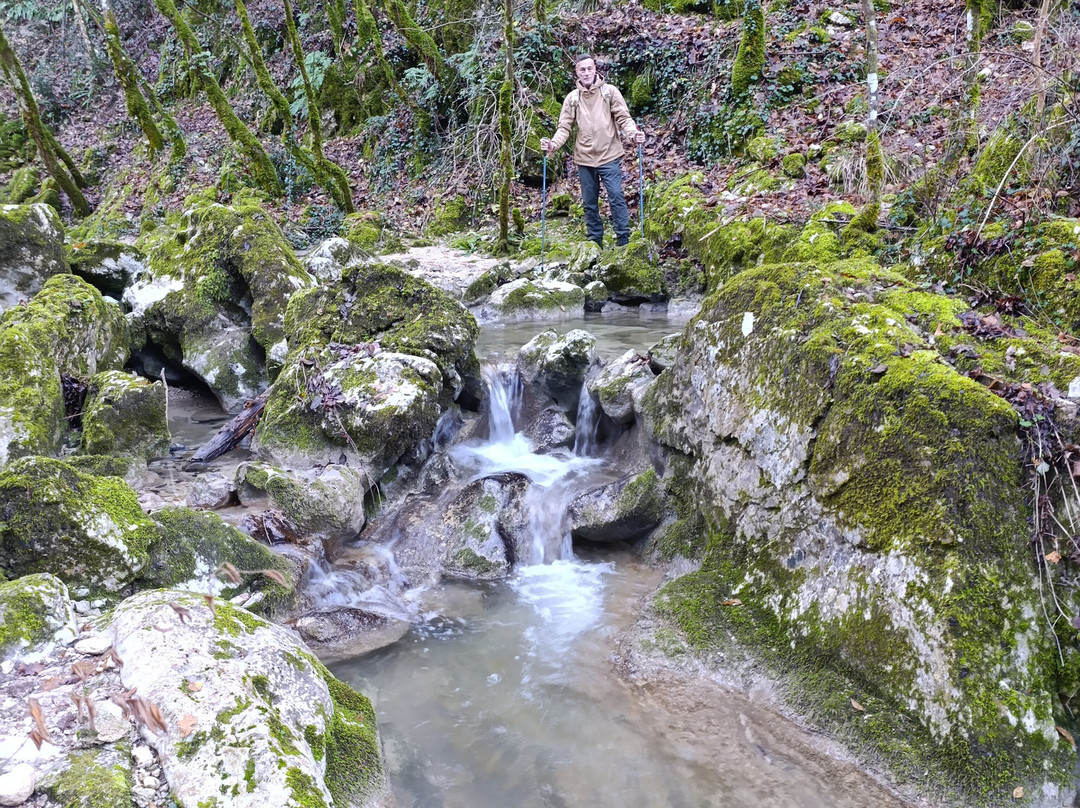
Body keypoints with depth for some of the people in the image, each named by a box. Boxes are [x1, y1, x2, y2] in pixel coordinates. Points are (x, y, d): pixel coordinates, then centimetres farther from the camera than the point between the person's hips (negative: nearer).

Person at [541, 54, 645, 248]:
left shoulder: (610, 91, 2)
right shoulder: (572, 98, 7)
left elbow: (623, 118, -2)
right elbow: (564, 127, 5)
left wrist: (633, 133, -22)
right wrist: (554, 144, -14)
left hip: (608, 156, -3)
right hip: (584, 159, 3)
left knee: (616, 197, -7)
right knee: (589, 202, 8)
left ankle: (624, 240, 0)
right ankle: (595, 242, 18)